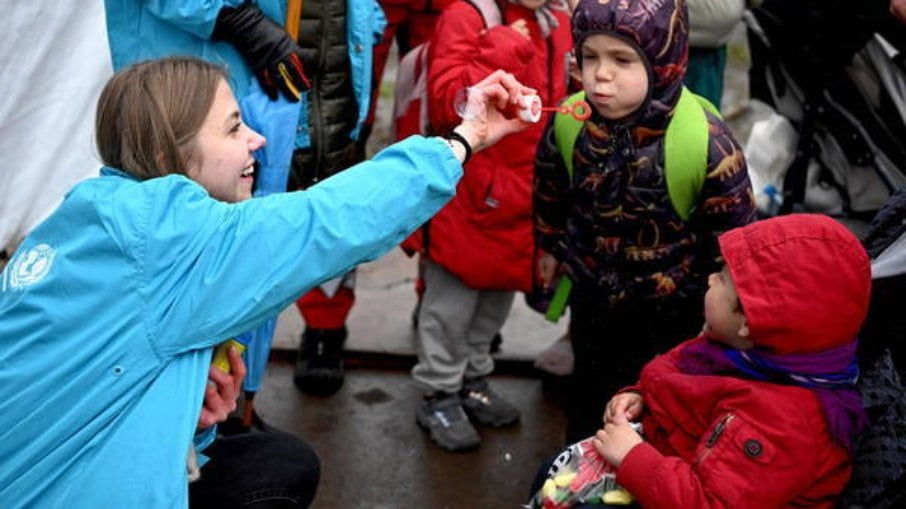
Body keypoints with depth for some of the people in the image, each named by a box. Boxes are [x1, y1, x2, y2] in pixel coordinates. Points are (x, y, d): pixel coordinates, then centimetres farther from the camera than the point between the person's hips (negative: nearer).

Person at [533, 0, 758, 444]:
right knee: (588, 389, 25)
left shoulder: (706, 142, -29)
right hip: (593, 296, 4)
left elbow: (733, 233, -16)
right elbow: (549, 191, 5)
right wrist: (550, 247, 18)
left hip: (673, 310, -4)